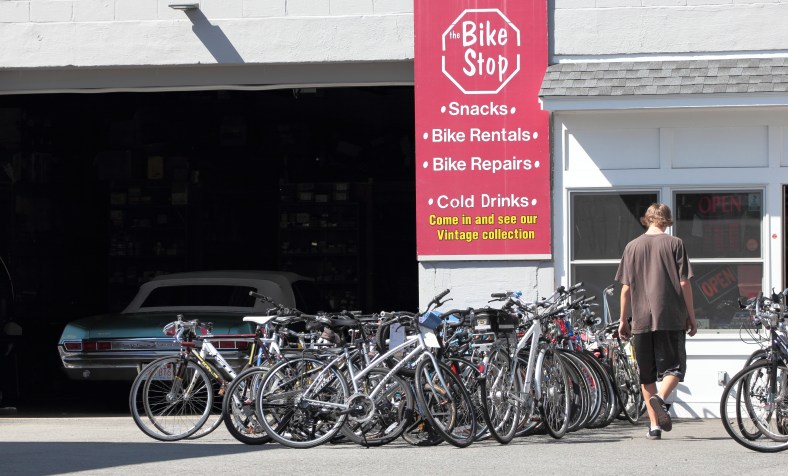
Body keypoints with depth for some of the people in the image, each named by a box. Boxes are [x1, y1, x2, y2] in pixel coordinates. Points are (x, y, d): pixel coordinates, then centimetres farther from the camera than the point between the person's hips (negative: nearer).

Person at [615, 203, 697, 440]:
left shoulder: (633, 246, 6)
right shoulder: (674, 244, 0)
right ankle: (660, 398, -26)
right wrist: (691, 316, 6)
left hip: (641, 320, 2)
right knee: (673, 367, 3)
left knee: (647, 374, 10)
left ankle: (654, 425, 8)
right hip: (671, 318, -2)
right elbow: (684, 283, -2)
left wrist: (623, 320, 14)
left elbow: (626, 288, 6)